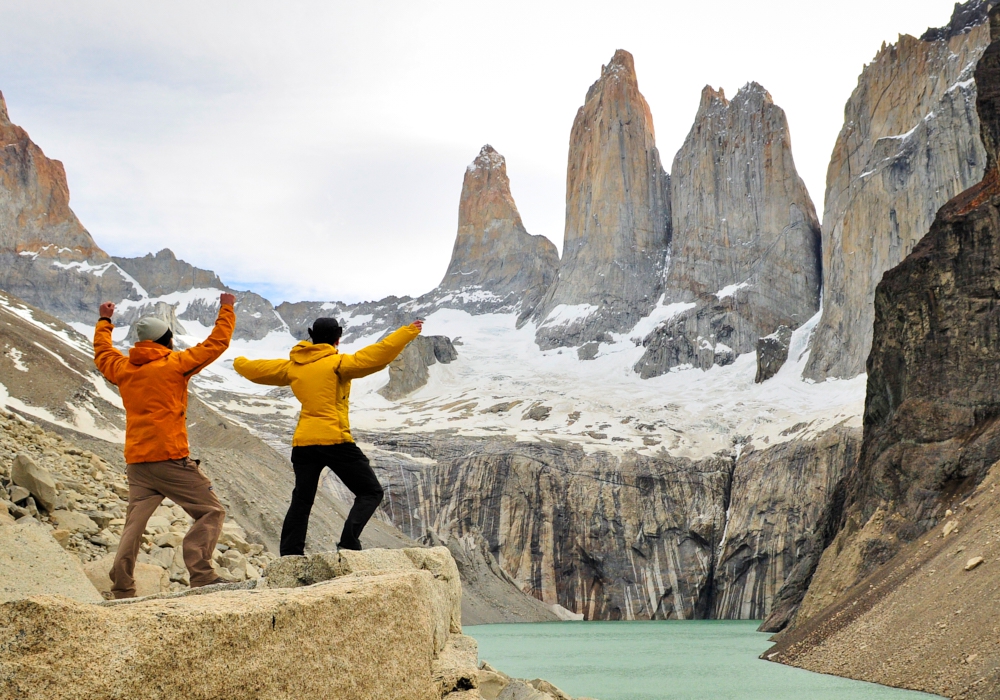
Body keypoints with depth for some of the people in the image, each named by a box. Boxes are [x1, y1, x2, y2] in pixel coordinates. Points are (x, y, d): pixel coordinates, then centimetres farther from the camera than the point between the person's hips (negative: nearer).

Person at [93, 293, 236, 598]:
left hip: (135, 462, 6)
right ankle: (201, 573, -15)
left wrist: (104, 321, 50)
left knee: (135, 522, 11)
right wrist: (226, 310, 15)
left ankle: (122, 588, 6)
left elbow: (102, 353, 34)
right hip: (170, 458, -6)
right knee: (210, 512, -2)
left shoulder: (123, 369, 12)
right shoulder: (174, 364, -3)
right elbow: (216, 344, 2)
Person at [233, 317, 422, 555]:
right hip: (335, 440, -6)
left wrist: (239, 363, 47)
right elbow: (374, 356, -17)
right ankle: (348, 542, -16)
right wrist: (408, 332, -13)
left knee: (301, 500, 19)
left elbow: (257, 369, 25)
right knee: (371, 492, 2)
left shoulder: (293, 366, 12)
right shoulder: (337, 363, -5)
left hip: (303, 442, 6)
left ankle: (289, 555, 15)